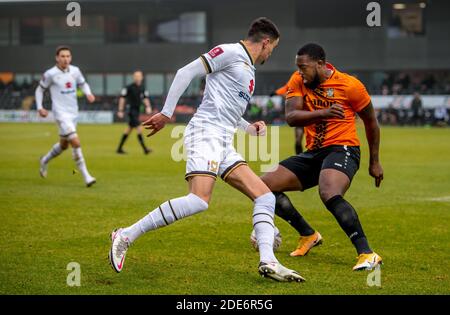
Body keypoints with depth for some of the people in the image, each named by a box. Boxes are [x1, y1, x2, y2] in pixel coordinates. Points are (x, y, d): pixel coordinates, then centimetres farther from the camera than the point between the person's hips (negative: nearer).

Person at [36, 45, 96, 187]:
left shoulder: (75, 71, 3)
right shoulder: (50, 74, -9)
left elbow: (83, 84, 18)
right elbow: (40, 90, 4)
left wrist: (88, 93, -3)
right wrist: (40, 108, -5)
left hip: (73, 113, 6)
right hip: (61, 113, -6)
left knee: (64, 145, 19)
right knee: (76, 142, -18)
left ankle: (45, 161, 46)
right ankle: (86, 176, -15)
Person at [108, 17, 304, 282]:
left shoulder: (249, 70, 26)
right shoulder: (232, 52, -2)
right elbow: (186, 73, -9)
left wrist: (250, 128, 20)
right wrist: (167, 113, -13)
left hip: (224, 144, 10)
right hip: (205, 133, -10)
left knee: (265, 197, 0)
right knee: (199, 200, -27)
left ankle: (268, 262, -7)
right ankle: (126, 236, -20)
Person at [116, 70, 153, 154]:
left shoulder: (142, 88, 8)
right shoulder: (129, 87, -10)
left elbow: (145, 98, 15)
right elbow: (122, 98, -7)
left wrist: (148, 106, -4)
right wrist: (120, 111, -8)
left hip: (137, 110, 8)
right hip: (132, 110, -8)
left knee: (129, 129, 13)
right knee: (139, 128, -15)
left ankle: (119, 148, 22)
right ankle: (144, 149, -15)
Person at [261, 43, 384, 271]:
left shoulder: (349, 85, -9)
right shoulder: (298, 82, 2)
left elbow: (371, 122, 4)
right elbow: (291, 118, -13)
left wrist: (374, 162, 10)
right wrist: (323, 113, -31)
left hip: (342, 150, -7)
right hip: (312, 153, 7)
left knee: (330, 195, -36)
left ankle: (366, 254, -34)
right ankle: (308, 235, 13)